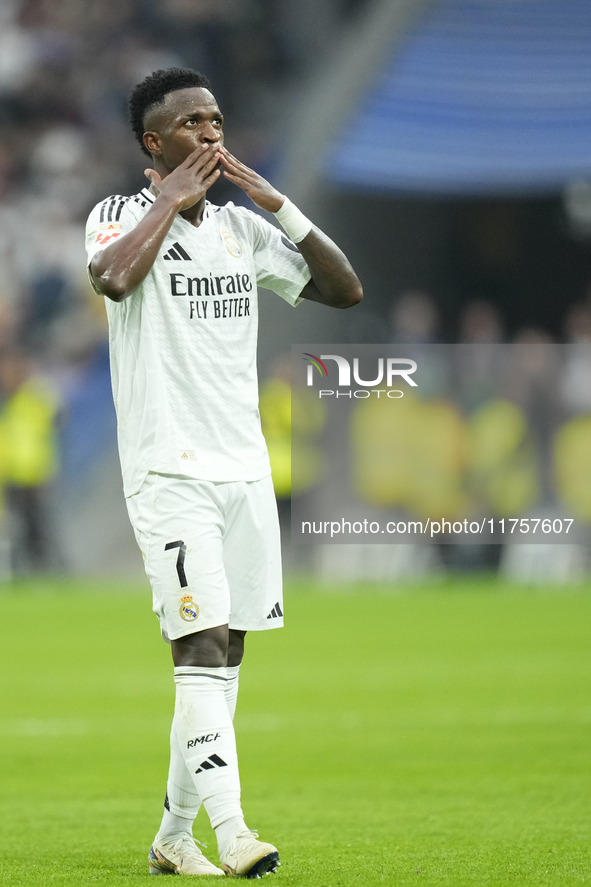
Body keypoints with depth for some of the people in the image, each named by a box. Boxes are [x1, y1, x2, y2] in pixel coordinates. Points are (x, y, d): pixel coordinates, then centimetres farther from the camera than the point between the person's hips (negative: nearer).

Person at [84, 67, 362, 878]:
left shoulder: (241, 228, 14)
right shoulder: (121, 216, -2)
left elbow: (345, 289, 11)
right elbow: (113, 278, -26)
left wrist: (278, 204, 2)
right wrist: (173, 197, -14)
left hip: (246, 470, 6)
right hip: (167, 470, -6)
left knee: (223, 659, 6)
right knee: (201, 648, -16)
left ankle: (174, 836, 14)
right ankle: (232, 833, -23)